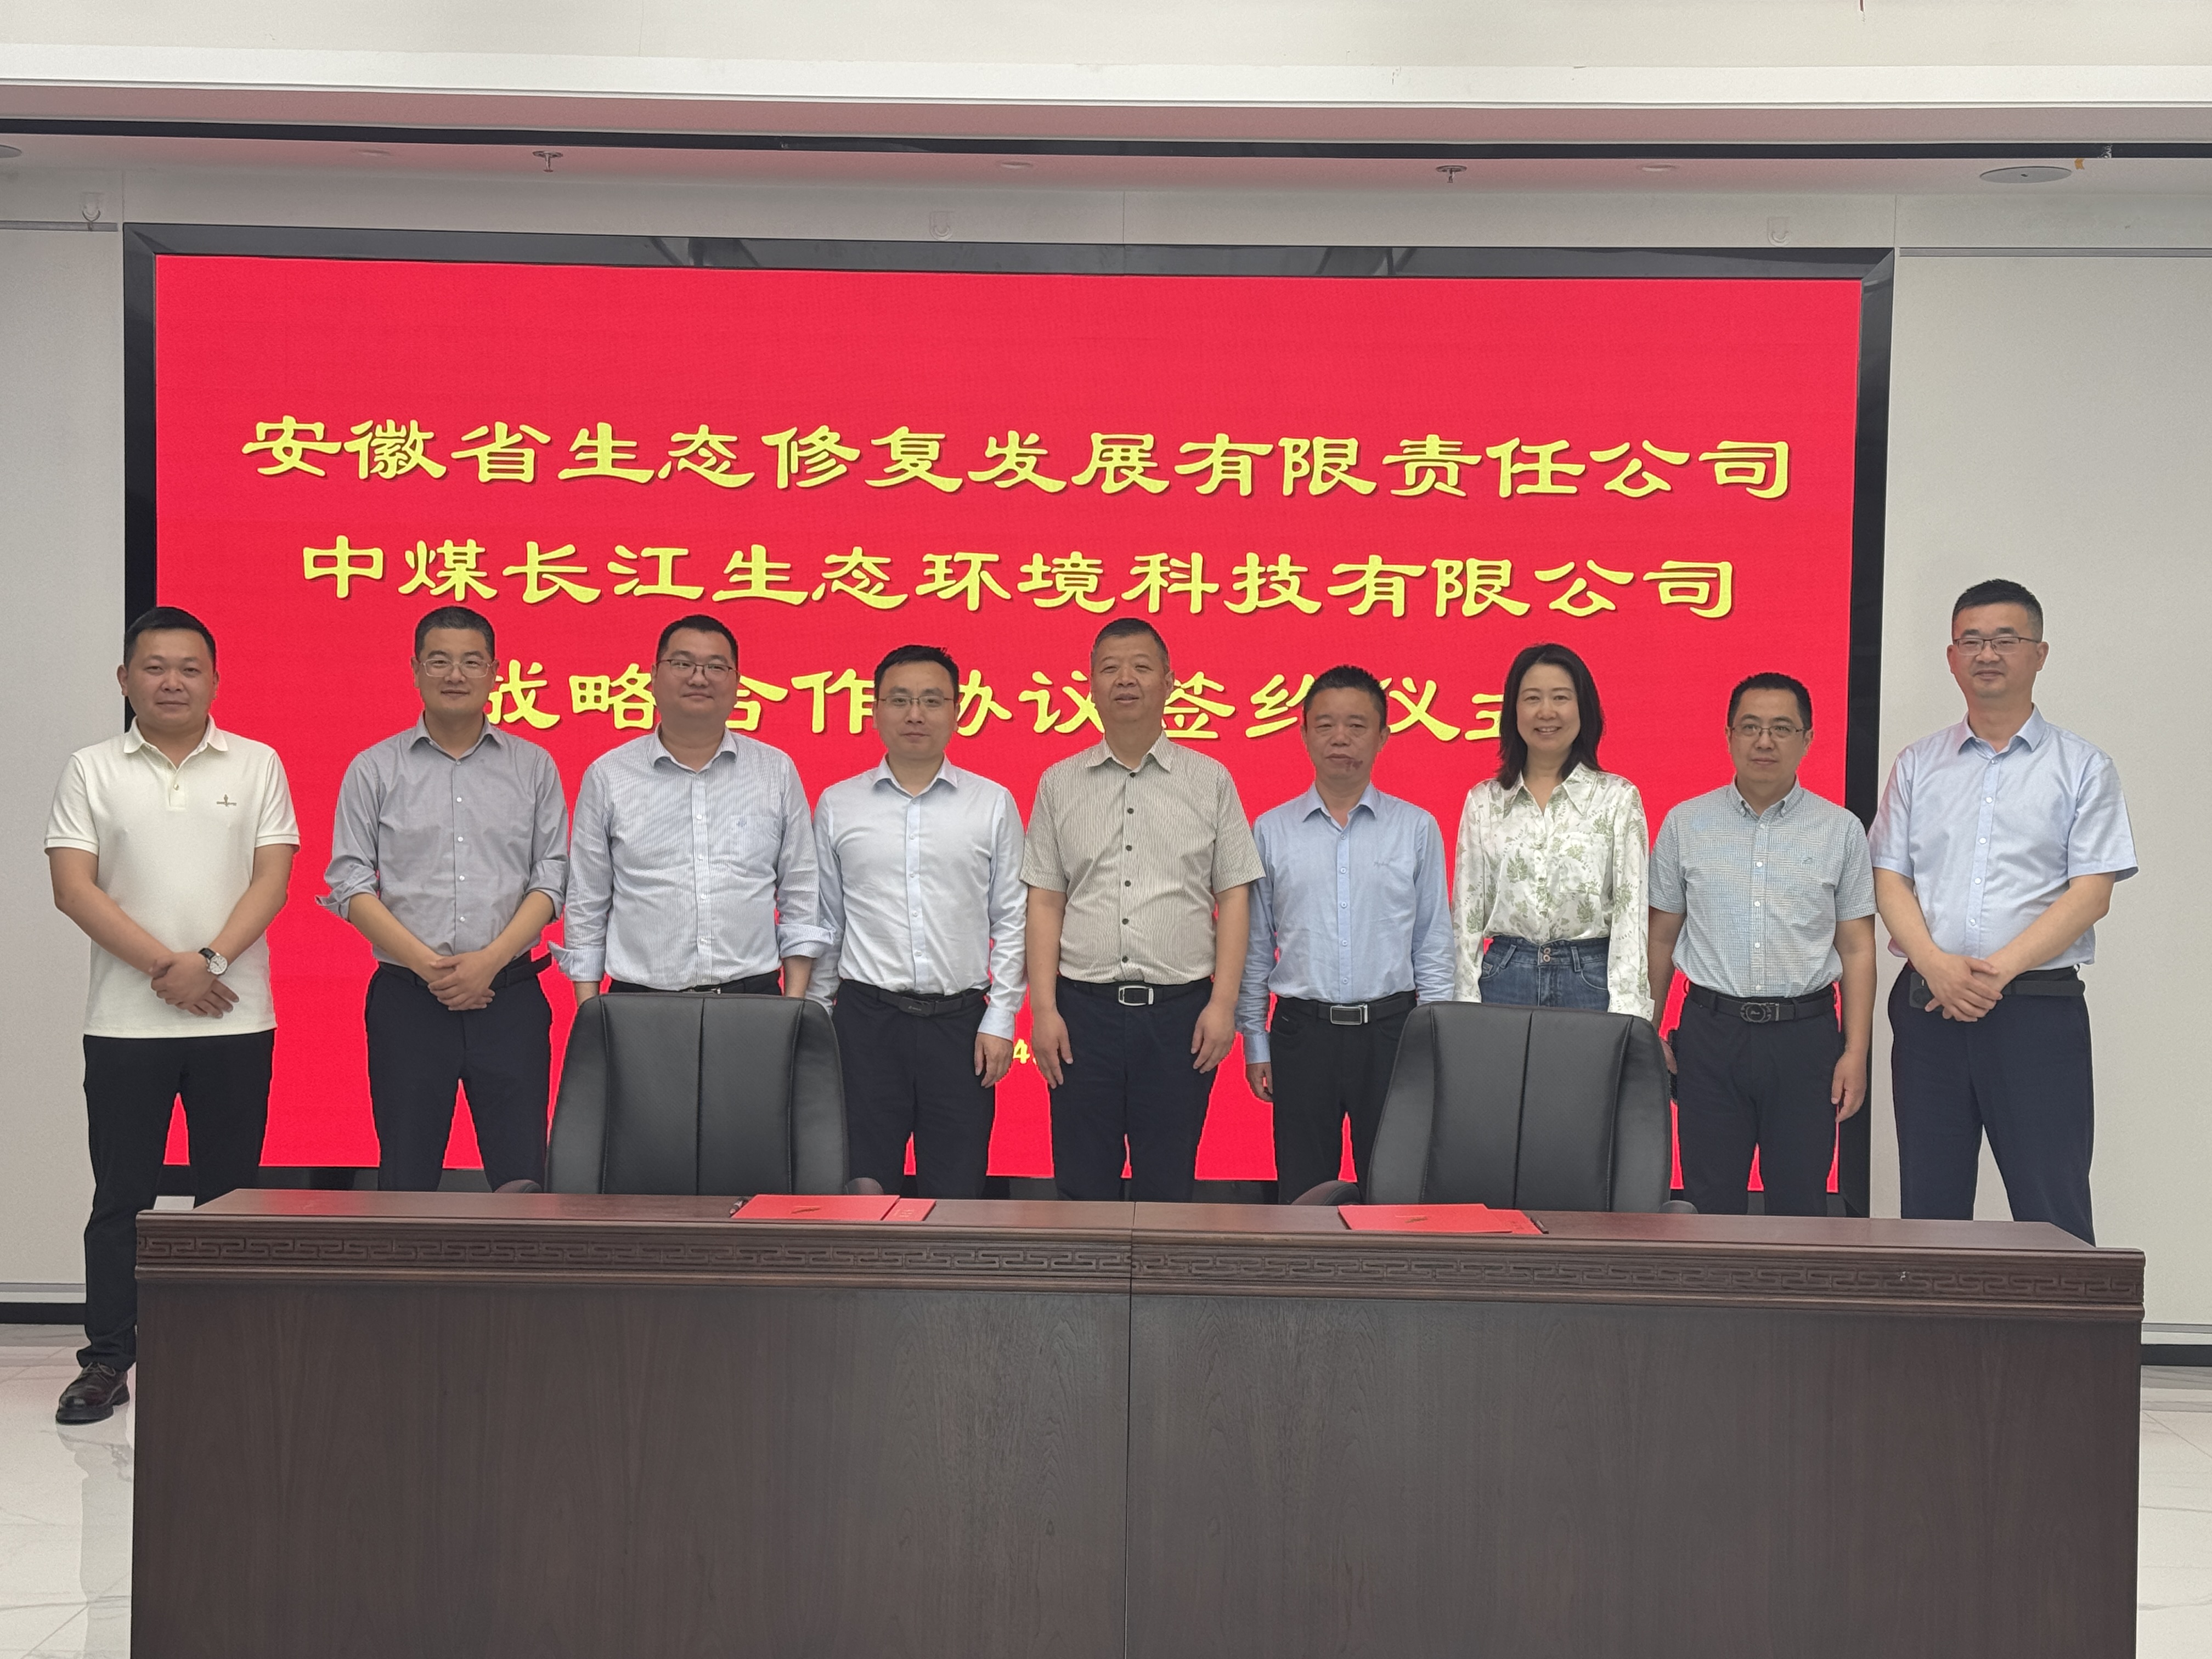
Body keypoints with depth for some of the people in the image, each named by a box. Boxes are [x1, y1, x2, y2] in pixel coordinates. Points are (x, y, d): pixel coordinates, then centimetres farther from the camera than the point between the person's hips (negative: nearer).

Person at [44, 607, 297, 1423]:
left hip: (235, 1018, 0)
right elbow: (73, 887, -3)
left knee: (230, 1193, 6)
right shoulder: (92, 771, 6)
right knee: (121, 1196, 5)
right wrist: (165, 966, -13)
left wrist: (209, 961, -15)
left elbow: (272, 878, -1)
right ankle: (106, 1360, 14)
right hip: (124, 1020, 0)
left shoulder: (257, 765, 6)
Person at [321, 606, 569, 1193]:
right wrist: (427, 964, -10)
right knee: (405, 1177, 4)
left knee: (523, 1176, -3)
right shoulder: (374, 770, 7)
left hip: (508, 995, 0)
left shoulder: (533, 767, 9)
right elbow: (350, 884, 1)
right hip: (406, 997, 0)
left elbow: (551, 879, 4)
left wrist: (489, 959, -10)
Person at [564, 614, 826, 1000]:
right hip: (639, 1005, -1)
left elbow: (800, 898, 8)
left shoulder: (777, 772, 6)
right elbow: (586, 907, 6)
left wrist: (795, 1004, 2)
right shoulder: (606, 777, 4)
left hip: (754, 999, 1)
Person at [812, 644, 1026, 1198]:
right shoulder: (836, 805, 7)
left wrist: (1000, 1020, -1)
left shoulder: (994, 804, 5)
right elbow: (825, 921, 12)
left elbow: (1011, 921, 5)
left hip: (961, 1021, 0)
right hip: (866, 1017, 1)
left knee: (956, 1192, 3)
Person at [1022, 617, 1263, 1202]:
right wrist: (1044, 1010, -2)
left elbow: (1234, 896, 4)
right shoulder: (1059, 784, 9)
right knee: (1083, 1187, 6)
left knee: (1169, 1187, 6)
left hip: (1180, 1008, -1)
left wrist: (1223, 1003, -5)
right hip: (1083, 1006, 1)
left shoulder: (1211, 781, 6)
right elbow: (1044, 901, 6)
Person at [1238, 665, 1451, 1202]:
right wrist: (1255, 1045, 6)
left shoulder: (1417, 829, 4)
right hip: (1302, 1030, 1)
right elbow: (1255, 949, 8)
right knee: (1302, 1191, 8)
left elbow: (1434, 947, 6)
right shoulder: (1271, 831, 5)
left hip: (1389, 1029, 0)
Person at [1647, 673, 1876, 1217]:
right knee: (1711, 1204, 5)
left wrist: (1856, 1051, -2)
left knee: (1800, 1206, 5)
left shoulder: (1840, 830, 4)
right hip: (1710, 1033, 0)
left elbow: (1857, 948, 5)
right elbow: (1662, 937, 9)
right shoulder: (1685, 824, 5)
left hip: (1805, 1035, 0)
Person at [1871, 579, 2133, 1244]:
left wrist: (2000, 968, -15)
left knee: (2052, 1210, -4)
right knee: (1928, 1207, 7)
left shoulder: (2081, 767, 5)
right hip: (1927, 1007, 3)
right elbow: (1889, 879, 6)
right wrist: (1937, 964, -11)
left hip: (2038, 1008, -3)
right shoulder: (1918, 766, 13)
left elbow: (2091, 893, -4)